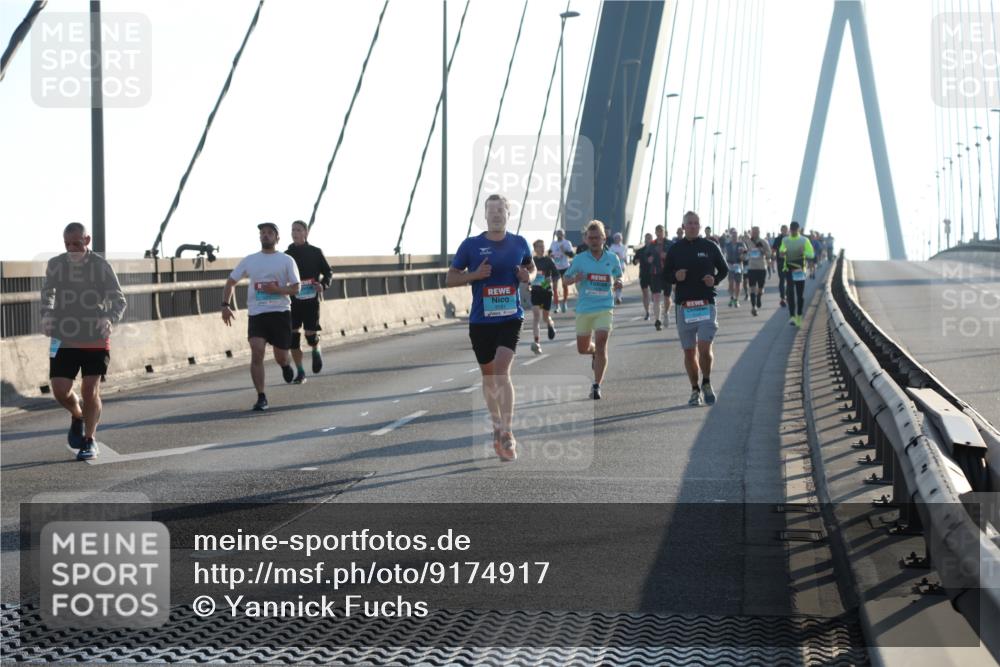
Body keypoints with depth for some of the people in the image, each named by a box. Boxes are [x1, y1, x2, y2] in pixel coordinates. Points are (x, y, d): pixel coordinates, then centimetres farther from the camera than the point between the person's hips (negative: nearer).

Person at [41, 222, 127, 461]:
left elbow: (119, 300, -5)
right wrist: (47, 315, -3)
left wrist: (110, 319, -25)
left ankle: (90, 440, 14)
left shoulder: (101, 266, -7)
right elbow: (47, 294, 17)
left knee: (90, 391, -5)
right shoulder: (56, 265, 0)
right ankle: (77, 415, 29)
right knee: (60, 391, -5)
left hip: (96, 340, -2)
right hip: (63, 339, 2)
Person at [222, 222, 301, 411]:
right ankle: (261, 398, -11)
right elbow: (231, 282, 14)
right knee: (257, 352, -16)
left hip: (280, 312, -1)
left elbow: (295, 288, -1)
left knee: (281, 357, 6)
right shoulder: (249, 260, 8)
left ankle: (286, 365, 46)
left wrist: (277, 290, -19)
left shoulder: (286, 261, 2)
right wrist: (226, 305, 1)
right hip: (256, 314, 1)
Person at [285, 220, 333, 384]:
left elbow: (328, 272, 7)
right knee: (293, 336, -3)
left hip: (311, 298, -2)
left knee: (311, 335, -8)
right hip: (293, 300, 2)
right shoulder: (287, 255, 6)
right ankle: (300, 372, 8)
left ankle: (316, 351, 29)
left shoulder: (315, 252, 2)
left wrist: (322, 284, -12)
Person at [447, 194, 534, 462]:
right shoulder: (471, 245, -2)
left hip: (511, 318, -1)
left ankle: (507, 434, -13)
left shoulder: (519, 243, 2)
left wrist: (528, 276, -4)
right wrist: (474, 275, -15)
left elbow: (531, 267, 20)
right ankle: (497, 426, 31)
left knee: (502, 371, -18)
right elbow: (450, 279, 2)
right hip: (481, 321, 1)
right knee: (488, 375, 12)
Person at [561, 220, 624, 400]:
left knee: (601, 344, -16)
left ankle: (597, 385, -12)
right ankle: (594, 353, 49)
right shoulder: (579, 259, -1)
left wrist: (617, 283, -6)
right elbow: (566, 279, 7)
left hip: (604, 308, -1)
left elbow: (618, 276, 17)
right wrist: (575, 279, -16)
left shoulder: (612, 259, 2)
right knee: (582, 349, 12)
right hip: (584, 309, 2)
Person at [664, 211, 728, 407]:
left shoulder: (710, 247, 4)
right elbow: (666, 274, 14)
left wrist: (715, 279, -7)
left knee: (704, 348, -13)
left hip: (706, 304, -2)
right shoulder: (675, 249, 7)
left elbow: (724, 269, 14)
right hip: (683, 305, 2)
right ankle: (695, 390, 20)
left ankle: (706, 383, 10)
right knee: (689, 352, 6)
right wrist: (675, 276, -8)